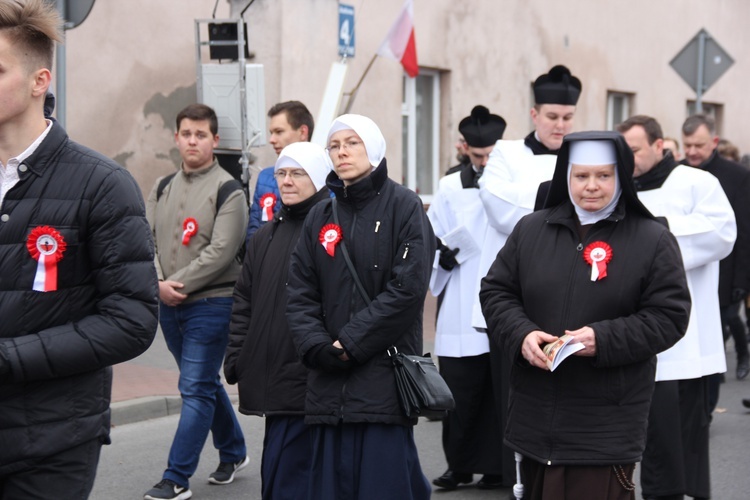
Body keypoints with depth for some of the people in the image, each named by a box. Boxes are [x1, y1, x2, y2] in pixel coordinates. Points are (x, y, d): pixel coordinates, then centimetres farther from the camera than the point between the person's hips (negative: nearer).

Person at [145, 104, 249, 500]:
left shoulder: (228, 191, -8)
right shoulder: (162, 188, 11)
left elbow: (221, 251, -15)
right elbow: (148, 239, 5)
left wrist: (179, 283, -16)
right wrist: (159, 283, -11)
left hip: (211, 303, -6)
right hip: (169, 305, 6)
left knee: (196, 390, -7)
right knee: (205, 385, 18)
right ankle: (233, 453, 35)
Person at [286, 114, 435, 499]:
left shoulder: (403, 207, -1)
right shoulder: (321, 216, 14)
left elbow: (407, 289, -11)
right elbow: (299, 293, 9)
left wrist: (352, 342, -12)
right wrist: (317, 346, -8)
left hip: (385, 378, -5)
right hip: (329, 383, 5)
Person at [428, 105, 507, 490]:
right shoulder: (450, 188, 8)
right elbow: (430, 241, 9)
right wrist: (442, 257, -11)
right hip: (462, 311, 1)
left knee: (500, 390, 4)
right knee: (460, 389, 2)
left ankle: (494, 465, 16)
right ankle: (460, 463, 16)